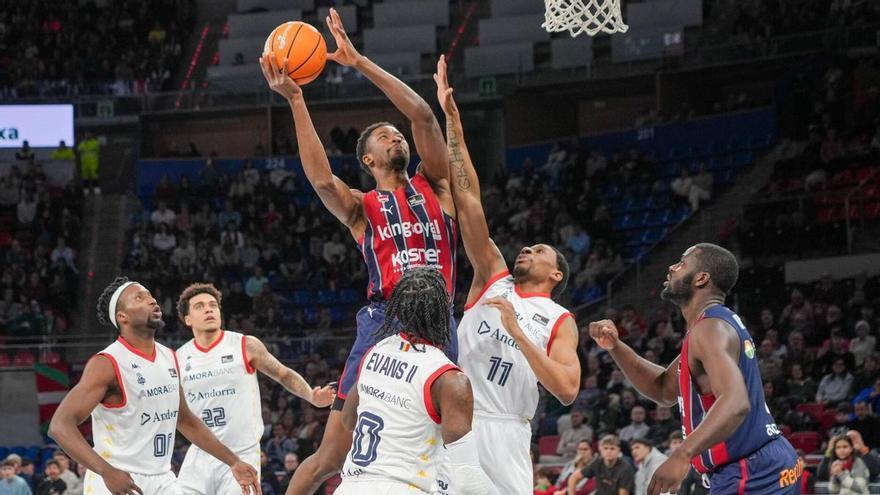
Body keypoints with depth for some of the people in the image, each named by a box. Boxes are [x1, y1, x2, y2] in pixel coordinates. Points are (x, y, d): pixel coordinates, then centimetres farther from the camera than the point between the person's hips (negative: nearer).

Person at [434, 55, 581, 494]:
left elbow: (567, 391, -7)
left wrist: (517, 334, -13)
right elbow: (467, 198, 11)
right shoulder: (493, 279, 16)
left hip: (501, 430, -3)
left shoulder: (559, 321, 9)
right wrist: (452, 119, 5)